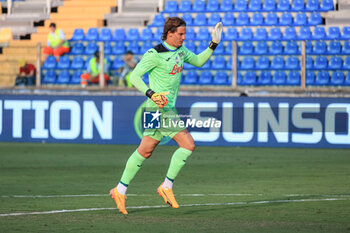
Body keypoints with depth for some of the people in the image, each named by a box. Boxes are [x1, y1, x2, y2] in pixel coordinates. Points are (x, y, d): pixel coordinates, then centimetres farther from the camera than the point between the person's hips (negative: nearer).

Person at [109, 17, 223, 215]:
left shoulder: (180, 50, 10)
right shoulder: (155, 54, -14)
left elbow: (198, 61, 25)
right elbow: (135, 76, -12)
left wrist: (213, 46, 10)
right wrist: (151, 94, -24)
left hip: (168, 109, 9)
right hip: (161, 109, -9)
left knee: (145, 152, 11)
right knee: (188, 144, -13)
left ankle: (120, 190, 16)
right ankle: (167, 186, -5)